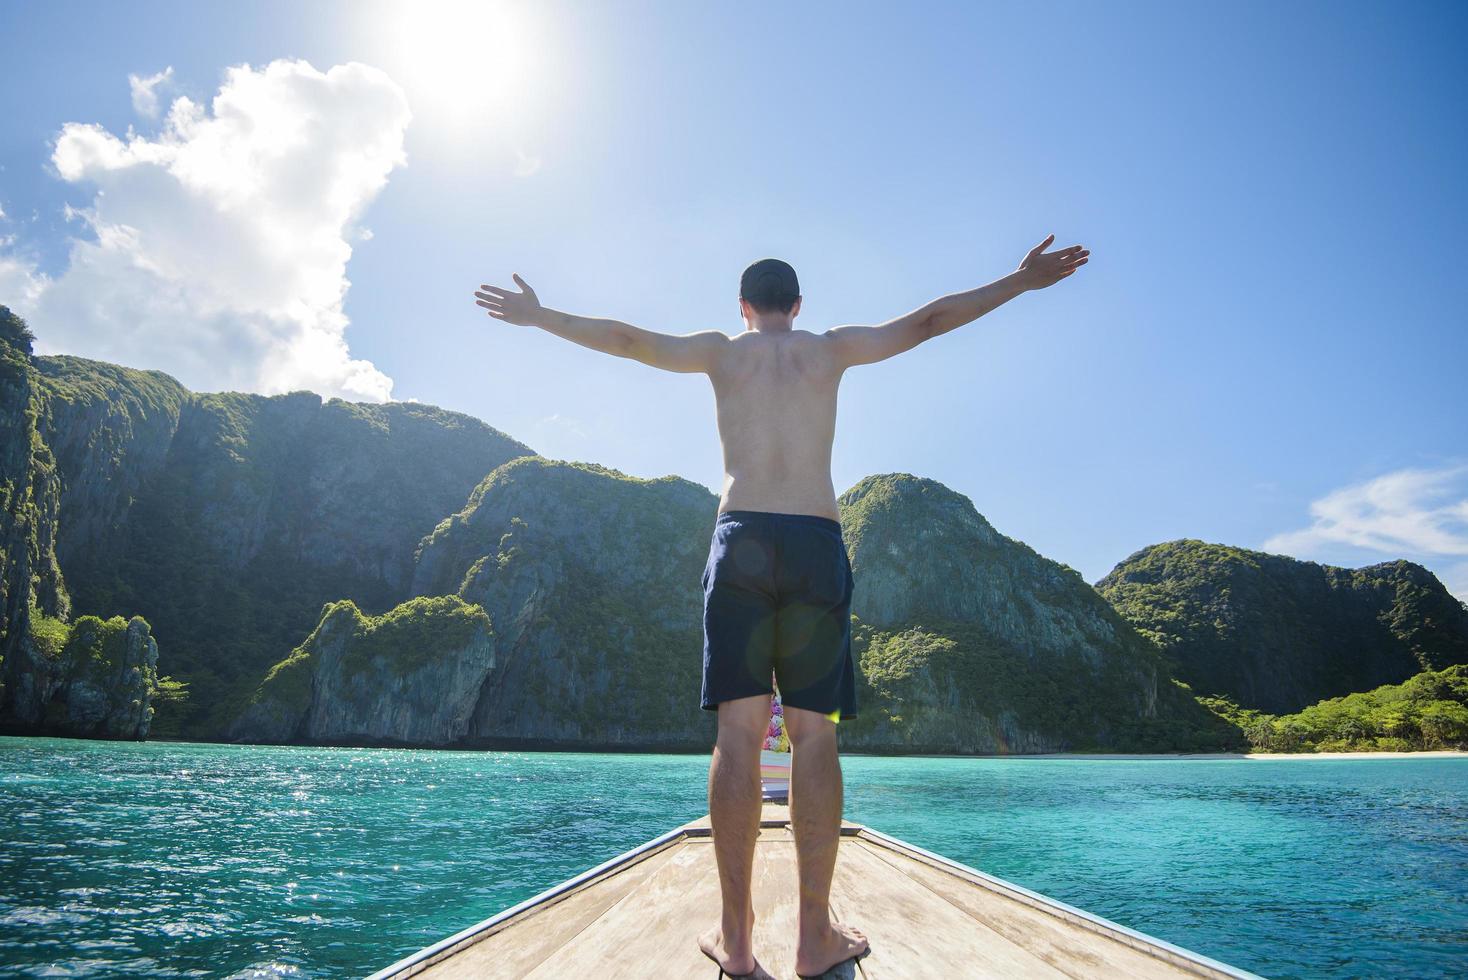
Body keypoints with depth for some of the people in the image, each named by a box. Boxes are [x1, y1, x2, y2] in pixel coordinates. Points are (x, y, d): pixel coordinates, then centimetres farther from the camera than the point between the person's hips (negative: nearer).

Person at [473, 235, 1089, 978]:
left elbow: (628, 339, 20)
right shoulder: (832, 347, 15)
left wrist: (538, 316, 33)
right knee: (813, 733, 0)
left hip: (740, 541, 1)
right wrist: (1022, 281, 28)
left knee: (740, 731, -2)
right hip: (817, 545, 0)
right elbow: (928, 320, 18)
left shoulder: (721, 351, 15)